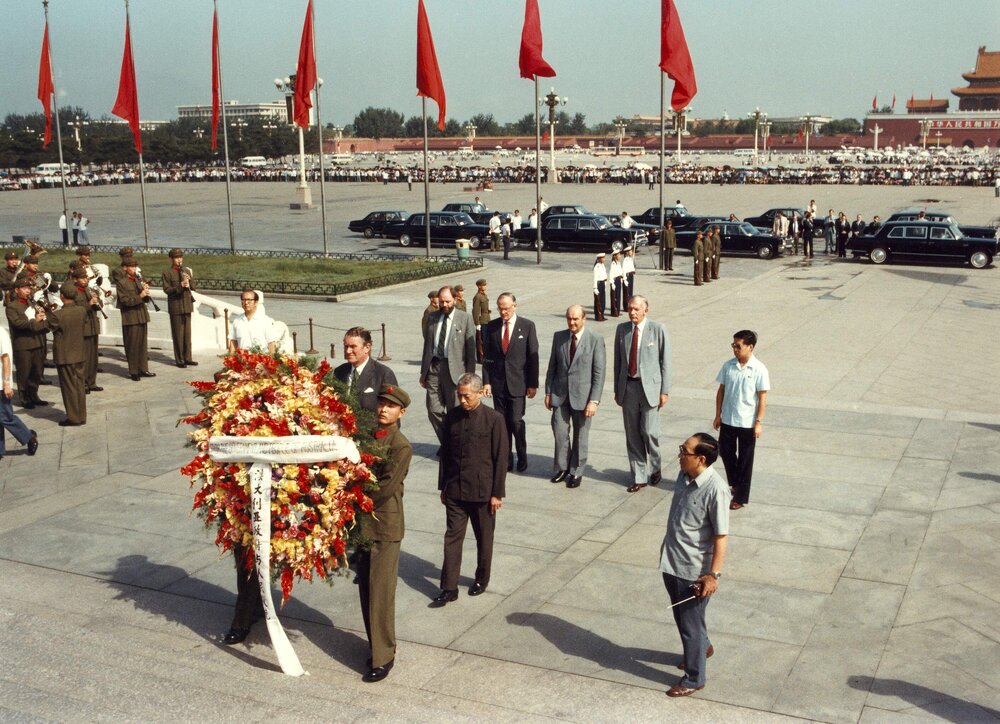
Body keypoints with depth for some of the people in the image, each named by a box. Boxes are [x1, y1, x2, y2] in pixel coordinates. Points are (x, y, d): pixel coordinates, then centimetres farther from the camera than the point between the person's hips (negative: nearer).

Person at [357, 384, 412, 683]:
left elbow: (386, 487, -17)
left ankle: (383, 656, 5)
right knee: (366, 589, 14)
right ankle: (376, 644, 28)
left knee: (380, 593, -4)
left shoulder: (402, 447, -13)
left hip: (385, 527, -7)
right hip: (362, 523, 7)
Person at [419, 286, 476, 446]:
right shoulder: (432, 318, 10)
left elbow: (471, 349, -3)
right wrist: (423, 372, 14)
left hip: (454, 369, -4)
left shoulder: (465, 319, -3)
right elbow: (427, 345, 15)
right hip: (433, 367, 4)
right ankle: (445, 444, 20)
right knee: (434, 410, 3)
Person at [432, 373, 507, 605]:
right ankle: (449, 588, 6)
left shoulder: (494, 419, -11)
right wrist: (443, 486, 9)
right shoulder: (452, 416, 0)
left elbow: (501, 458, -8)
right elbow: (445, 452, 8)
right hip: (455, 490, 3)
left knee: (484, 537, 12)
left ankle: (482, 579, 31)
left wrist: (497, 493, -9)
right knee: (452, 536, 2)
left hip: (483, 491, -2)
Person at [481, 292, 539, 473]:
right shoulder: (492, 326, 6)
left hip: (518, 382, -3)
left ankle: (522, 458, 12)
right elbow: (487, 356, 8)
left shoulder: (527, 326, -2)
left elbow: (533, 356, -2)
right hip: (498, 383, 3)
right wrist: (486, 381, 0)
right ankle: (506, 459, 16)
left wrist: (533, 384, -5)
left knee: (516, 421, -6)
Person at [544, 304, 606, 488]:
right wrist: (548, 392, 6)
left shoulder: (596, 340, -8)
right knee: (560, 432, 4)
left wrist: (594, 400, -14)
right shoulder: (559, 337, 4)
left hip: (582, 395, -3)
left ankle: (576, 472, 23)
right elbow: (552, 366, 10)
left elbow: (599, 373, -9)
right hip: (560, 394, 3)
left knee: (581, 436, 8)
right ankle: (562, 468, 23)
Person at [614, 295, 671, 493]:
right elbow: (618, 361, 11)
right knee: (632, 435, 6)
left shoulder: (658, 329, -6)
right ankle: (639, 477, 17)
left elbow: (665, 361, -3)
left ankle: (654, 469, 20)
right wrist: (617, 389, 11)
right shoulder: (622, 329, 5)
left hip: (650, 387, -4)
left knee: (649, 432, -7)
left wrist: (664, 390, -5)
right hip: (628, 387, 4)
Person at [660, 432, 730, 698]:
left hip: (694, 570, -8)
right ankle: (702, 647, 52)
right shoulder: (684, 476, -2)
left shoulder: (715, 489, -26)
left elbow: (721, 536, -21)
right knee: (681, 617, 26)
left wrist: (713, 575, -21)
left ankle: (694, 679, 26)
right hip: (672, 563, 8)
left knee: (691, 624, 8)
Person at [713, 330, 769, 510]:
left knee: (745, 460, 6)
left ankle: (740, 497, 17)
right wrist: (718, 415, 6)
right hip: (727, 420, 4)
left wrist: (759, 422, -12)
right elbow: (721, 390, 6)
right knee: (726, 452, 14)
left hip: (748, 423, -4)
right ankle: (735, 483, 39)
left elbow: (762, 398, -10)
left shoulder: (759, 370, -13)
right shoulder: (728, 366, -1)